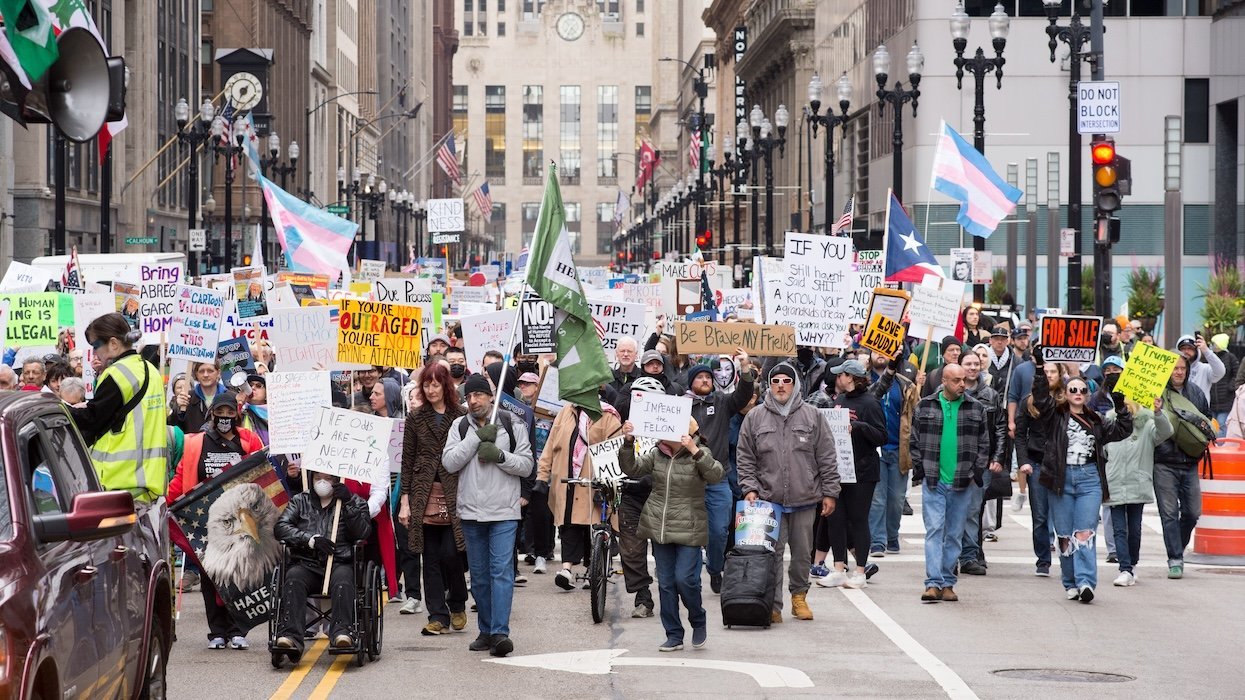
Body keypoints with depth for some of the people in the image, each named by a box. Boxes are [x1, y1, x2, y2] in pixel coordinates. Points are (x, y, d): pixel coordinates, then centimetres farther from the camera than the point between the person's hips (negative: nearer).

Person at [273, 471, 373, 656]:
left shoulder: (354, 502, 18)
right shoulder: (300, 501, 22)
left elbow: (363, 532, 2)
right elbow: (281, 527, 5)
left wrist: (348, 504, -7)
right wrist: (310, 539, -9)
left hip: (340, 563, -1)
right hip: (306, 563, 1)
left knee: (343, 579, -36)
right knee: (294, 578, -33)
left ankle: (341, 632, -50)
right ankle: (290, 636, -46)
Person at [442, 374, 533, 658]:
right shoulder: (460, 426, 8)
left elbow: (526, 465, 1)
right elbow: (449, 462, -6)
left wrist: (500, 456, -15)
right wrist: (476, 437, -12)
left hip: (504, 512, -3)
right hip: (471, 512, 3)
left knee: (501, 570, -12)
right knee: (479, 575, 10)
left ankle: (500, 632, -17)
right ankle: (486, 631, 19)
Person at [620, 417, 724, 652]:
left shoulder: (699, 455, -6)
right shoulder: (657, 454, 6)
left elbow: (716, 475, -23)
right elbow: (631, 468, 1)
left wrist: (695, 451, -34)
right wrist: (628, 443, -14)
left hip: (688, 530, -5)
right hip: (659, 527, 5)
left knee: (685, 579, -11)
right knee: (666, 583, 7)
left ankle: (699, 621, 16)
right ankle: (674, 635, 15)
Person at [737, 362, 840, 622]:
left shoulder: (812, 416, 4)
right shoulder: (755, 417, 5)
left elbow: (826, 458, 5)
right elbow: (745, 458, 9)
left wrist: (829, 493, 2)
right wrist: (749, 488, -2)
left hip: (805, 499, 1)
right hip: (768, 499, -1)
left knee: (803, 552, 9)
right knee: (772, 553, -4)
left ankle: (799, 596, 27)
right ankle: (773, 605, 0)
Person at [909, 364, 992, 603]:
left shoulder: (977, 409, 6)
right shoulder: (925, 406, 4)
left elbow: (984, 445, 10)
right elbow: (914, 442, 8)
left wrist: (976, 473, 1)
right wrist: (920, 471, 1)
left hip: (962, 483, 2)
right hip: (933, 482, -1)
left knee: (955, 535, 6)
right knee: (934, 530, -9)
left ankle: (947, 583, 12)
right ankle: (933, 583, -14)